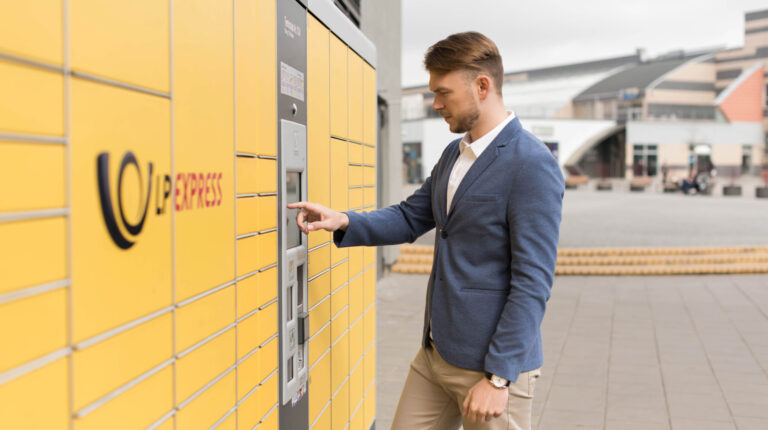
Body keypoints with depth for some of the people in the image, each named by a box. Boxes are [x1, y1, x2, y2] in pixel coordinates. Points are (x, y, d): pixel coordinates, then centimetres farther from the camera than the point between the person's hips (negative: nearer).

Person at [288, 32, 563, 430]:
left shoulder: (532, 165, -17)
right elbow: (410, 219, 16)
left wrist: (499, 378, -20)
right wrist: (344, 221, -2)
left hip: (493, 362, -8)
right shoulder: (454, 154, 10)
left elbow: (533, 281, -20)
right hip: (436, 352, 8)